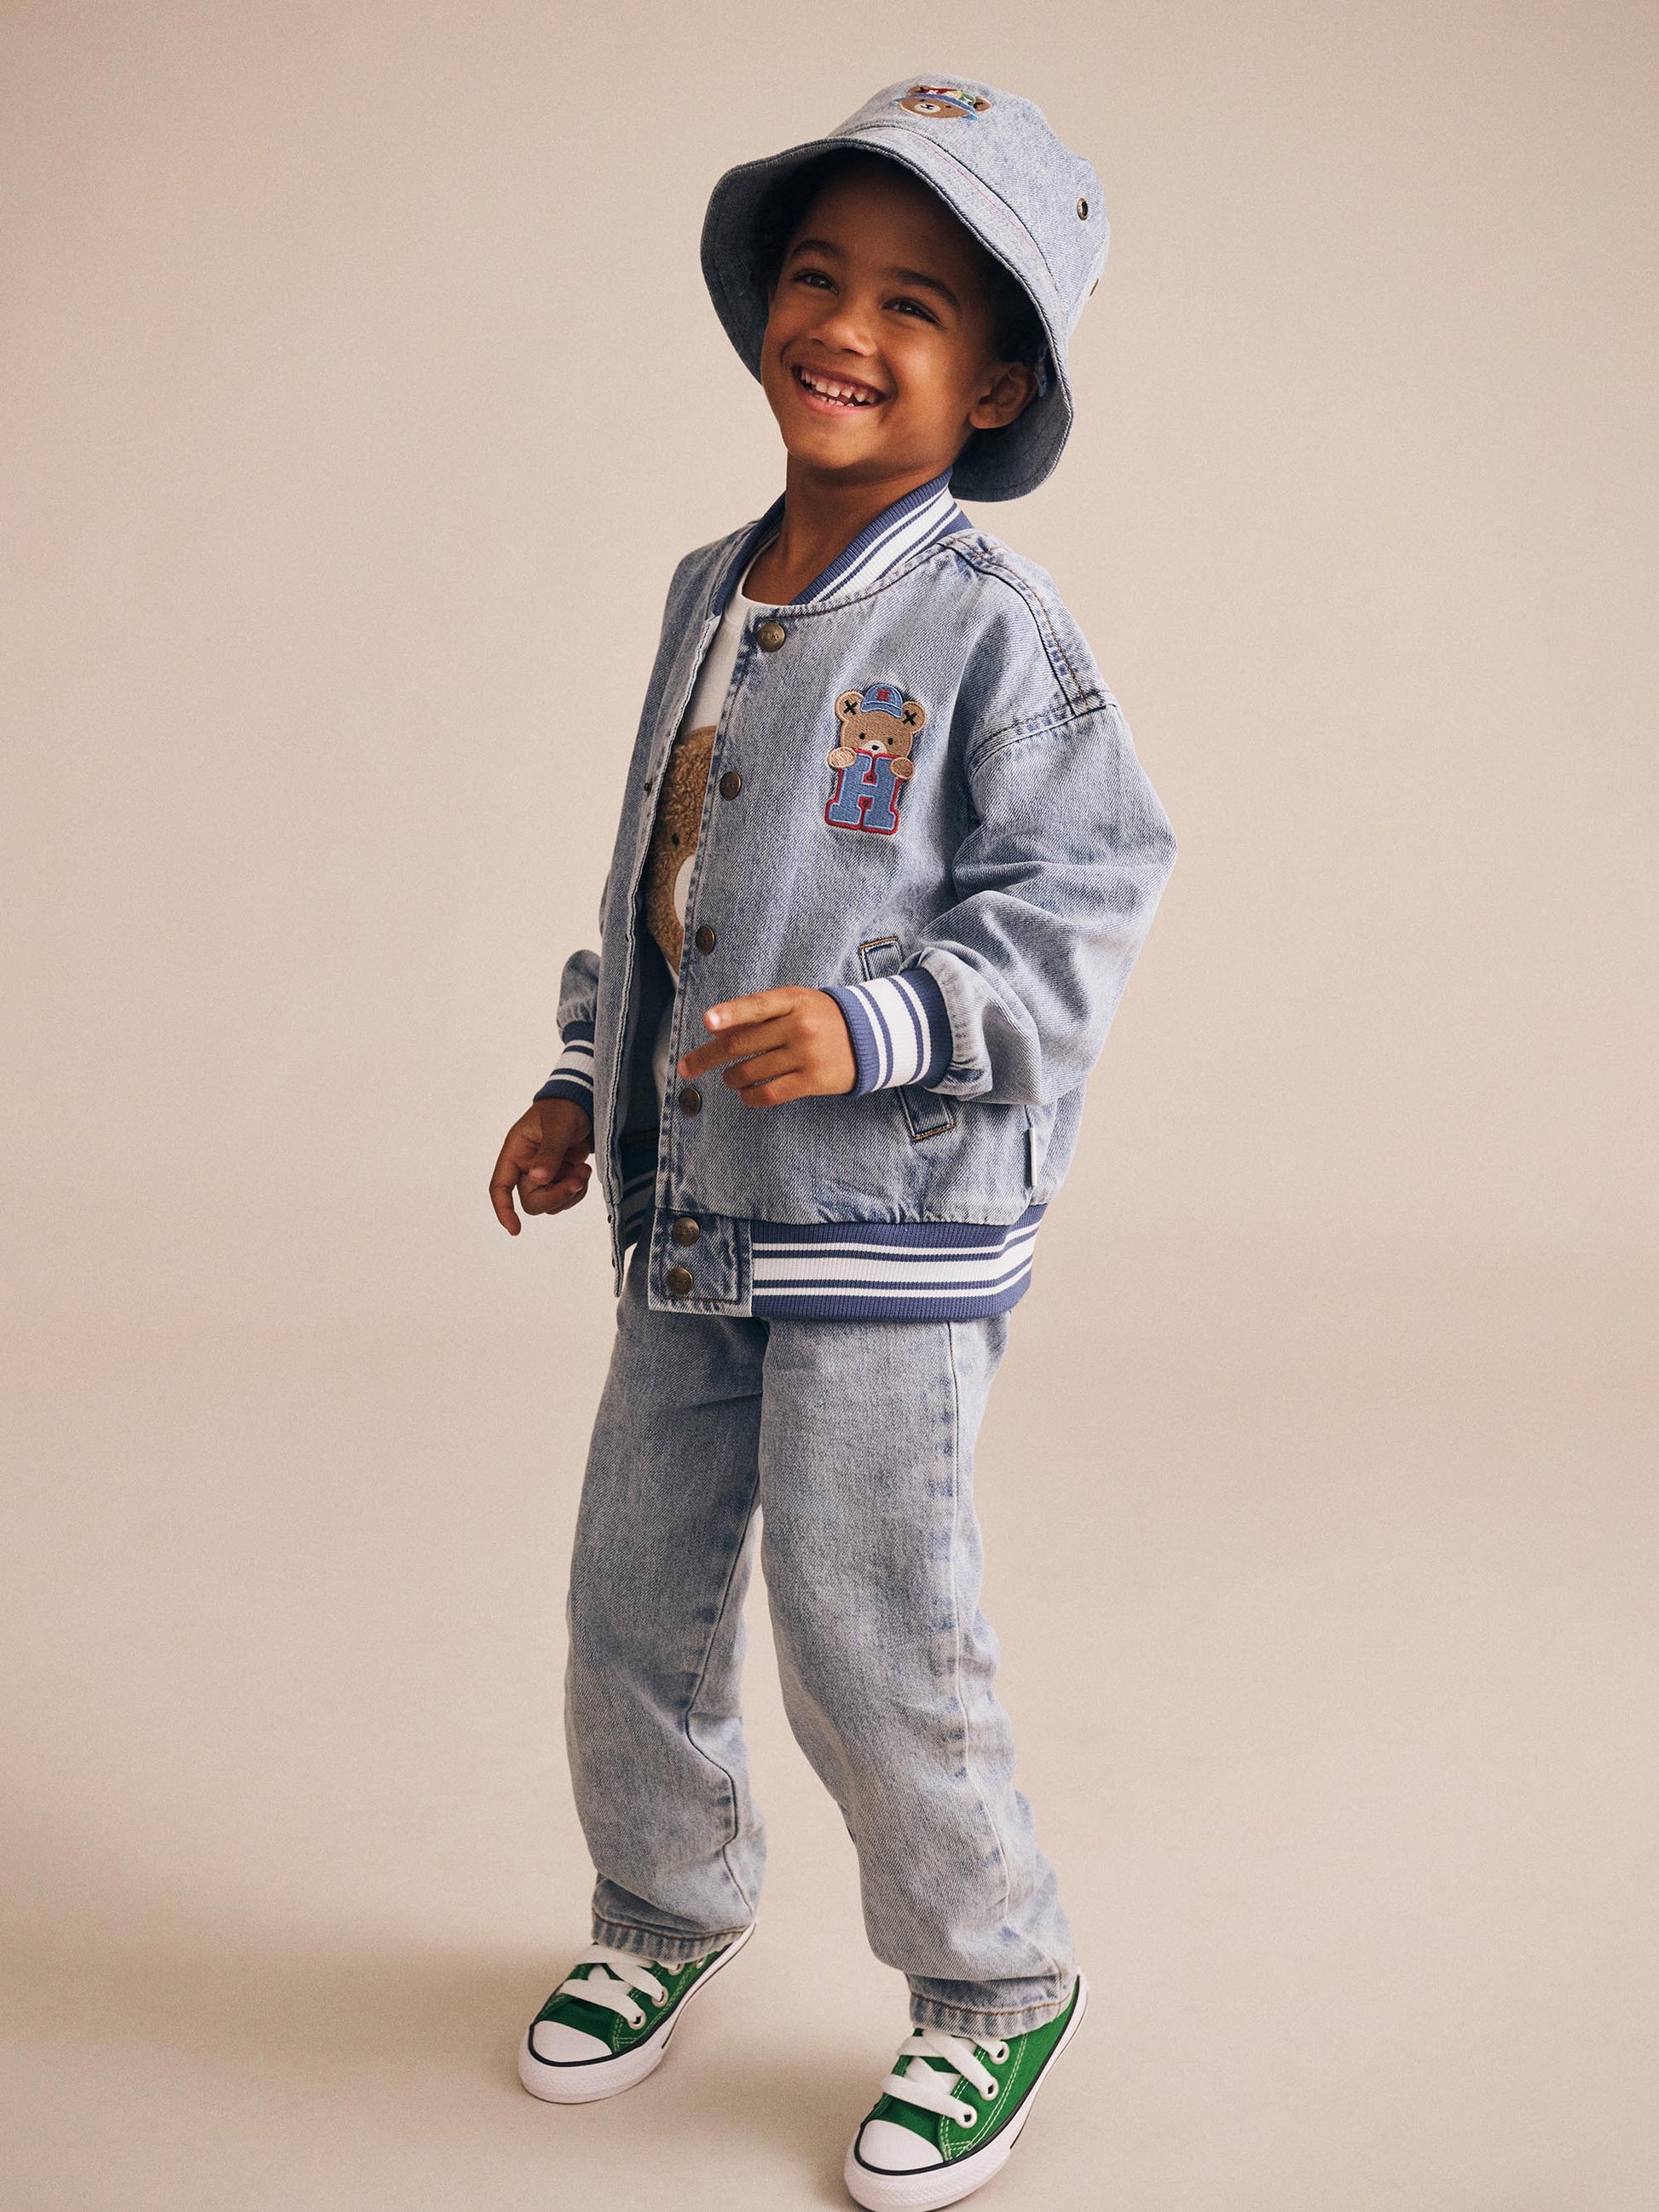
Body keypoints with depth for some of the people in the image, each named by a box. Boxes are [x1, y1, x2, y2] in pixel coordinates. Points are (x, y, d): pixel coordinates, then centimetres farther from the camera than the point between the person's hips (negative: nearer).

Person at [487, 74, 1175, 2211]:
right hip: (687, 1215, 7)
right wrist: (581, 1084, 16)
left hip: (889, 1225, -7)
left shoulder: (988, 626, -12)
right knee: (632, 1596, 15)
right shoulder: (710, 595, 10)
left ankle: (995, 1980, 24)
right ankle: (668, 1906, 41)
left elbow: (1075, 903, -14)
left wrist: (873, 1027, -26)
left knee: (867, 1634, 0)